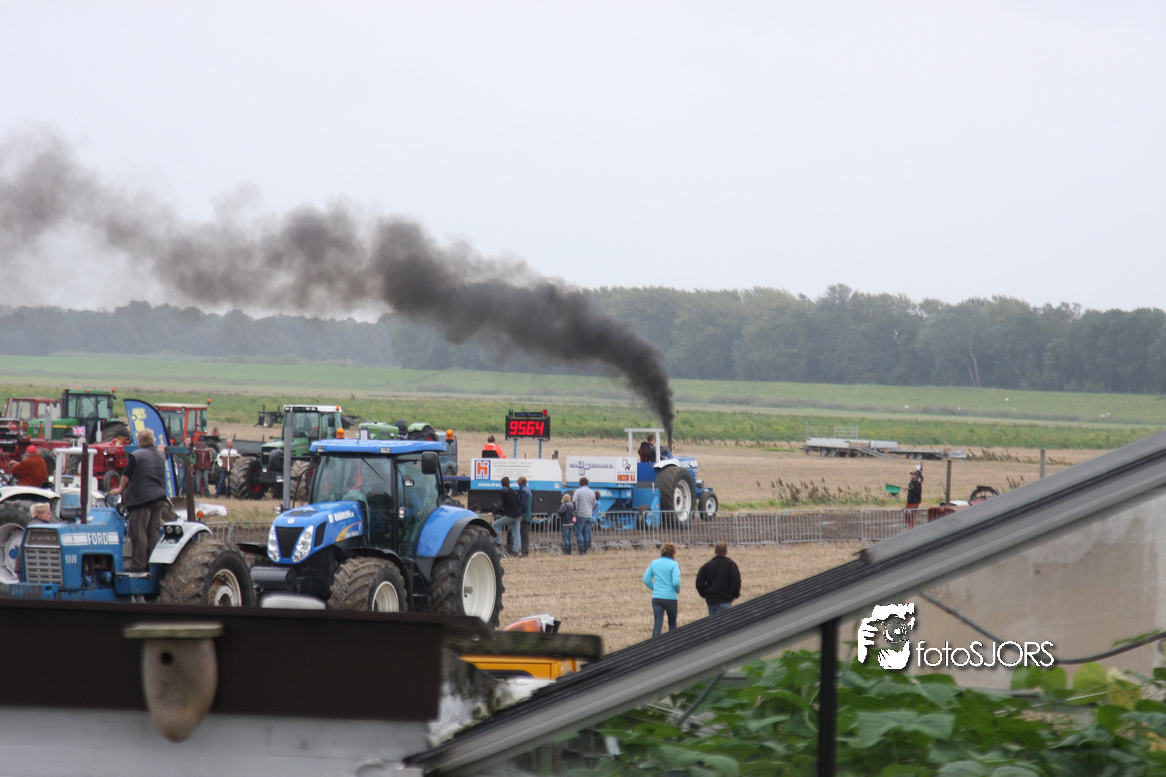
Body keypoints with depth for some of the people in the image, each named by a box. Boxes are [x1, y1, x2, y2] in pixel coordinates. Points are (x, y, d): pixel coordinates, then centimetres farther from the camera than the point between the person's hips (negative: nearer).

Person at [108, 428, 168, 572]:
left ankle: (139, 564, -6)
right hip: (159, 498, 7)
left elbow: (126, 475, -6)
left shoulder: (135, 456, -8)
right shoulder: (161, 456, 11)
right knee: (154, 531, 9)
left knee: (139, 532, -4)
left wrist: (120, 489, 8)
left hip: (142, 498, -7)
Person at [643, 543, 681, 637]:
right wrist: (678, 591, 2)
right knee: (672, 623, 14)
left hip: (656, 597, 3)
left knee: (657, 623, 0)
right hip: (670, 597, -3)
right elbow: (676, 582, -18)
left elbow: (646, 580, 6)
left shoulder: (654, 563, 5)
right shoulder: (673, 564, -9)